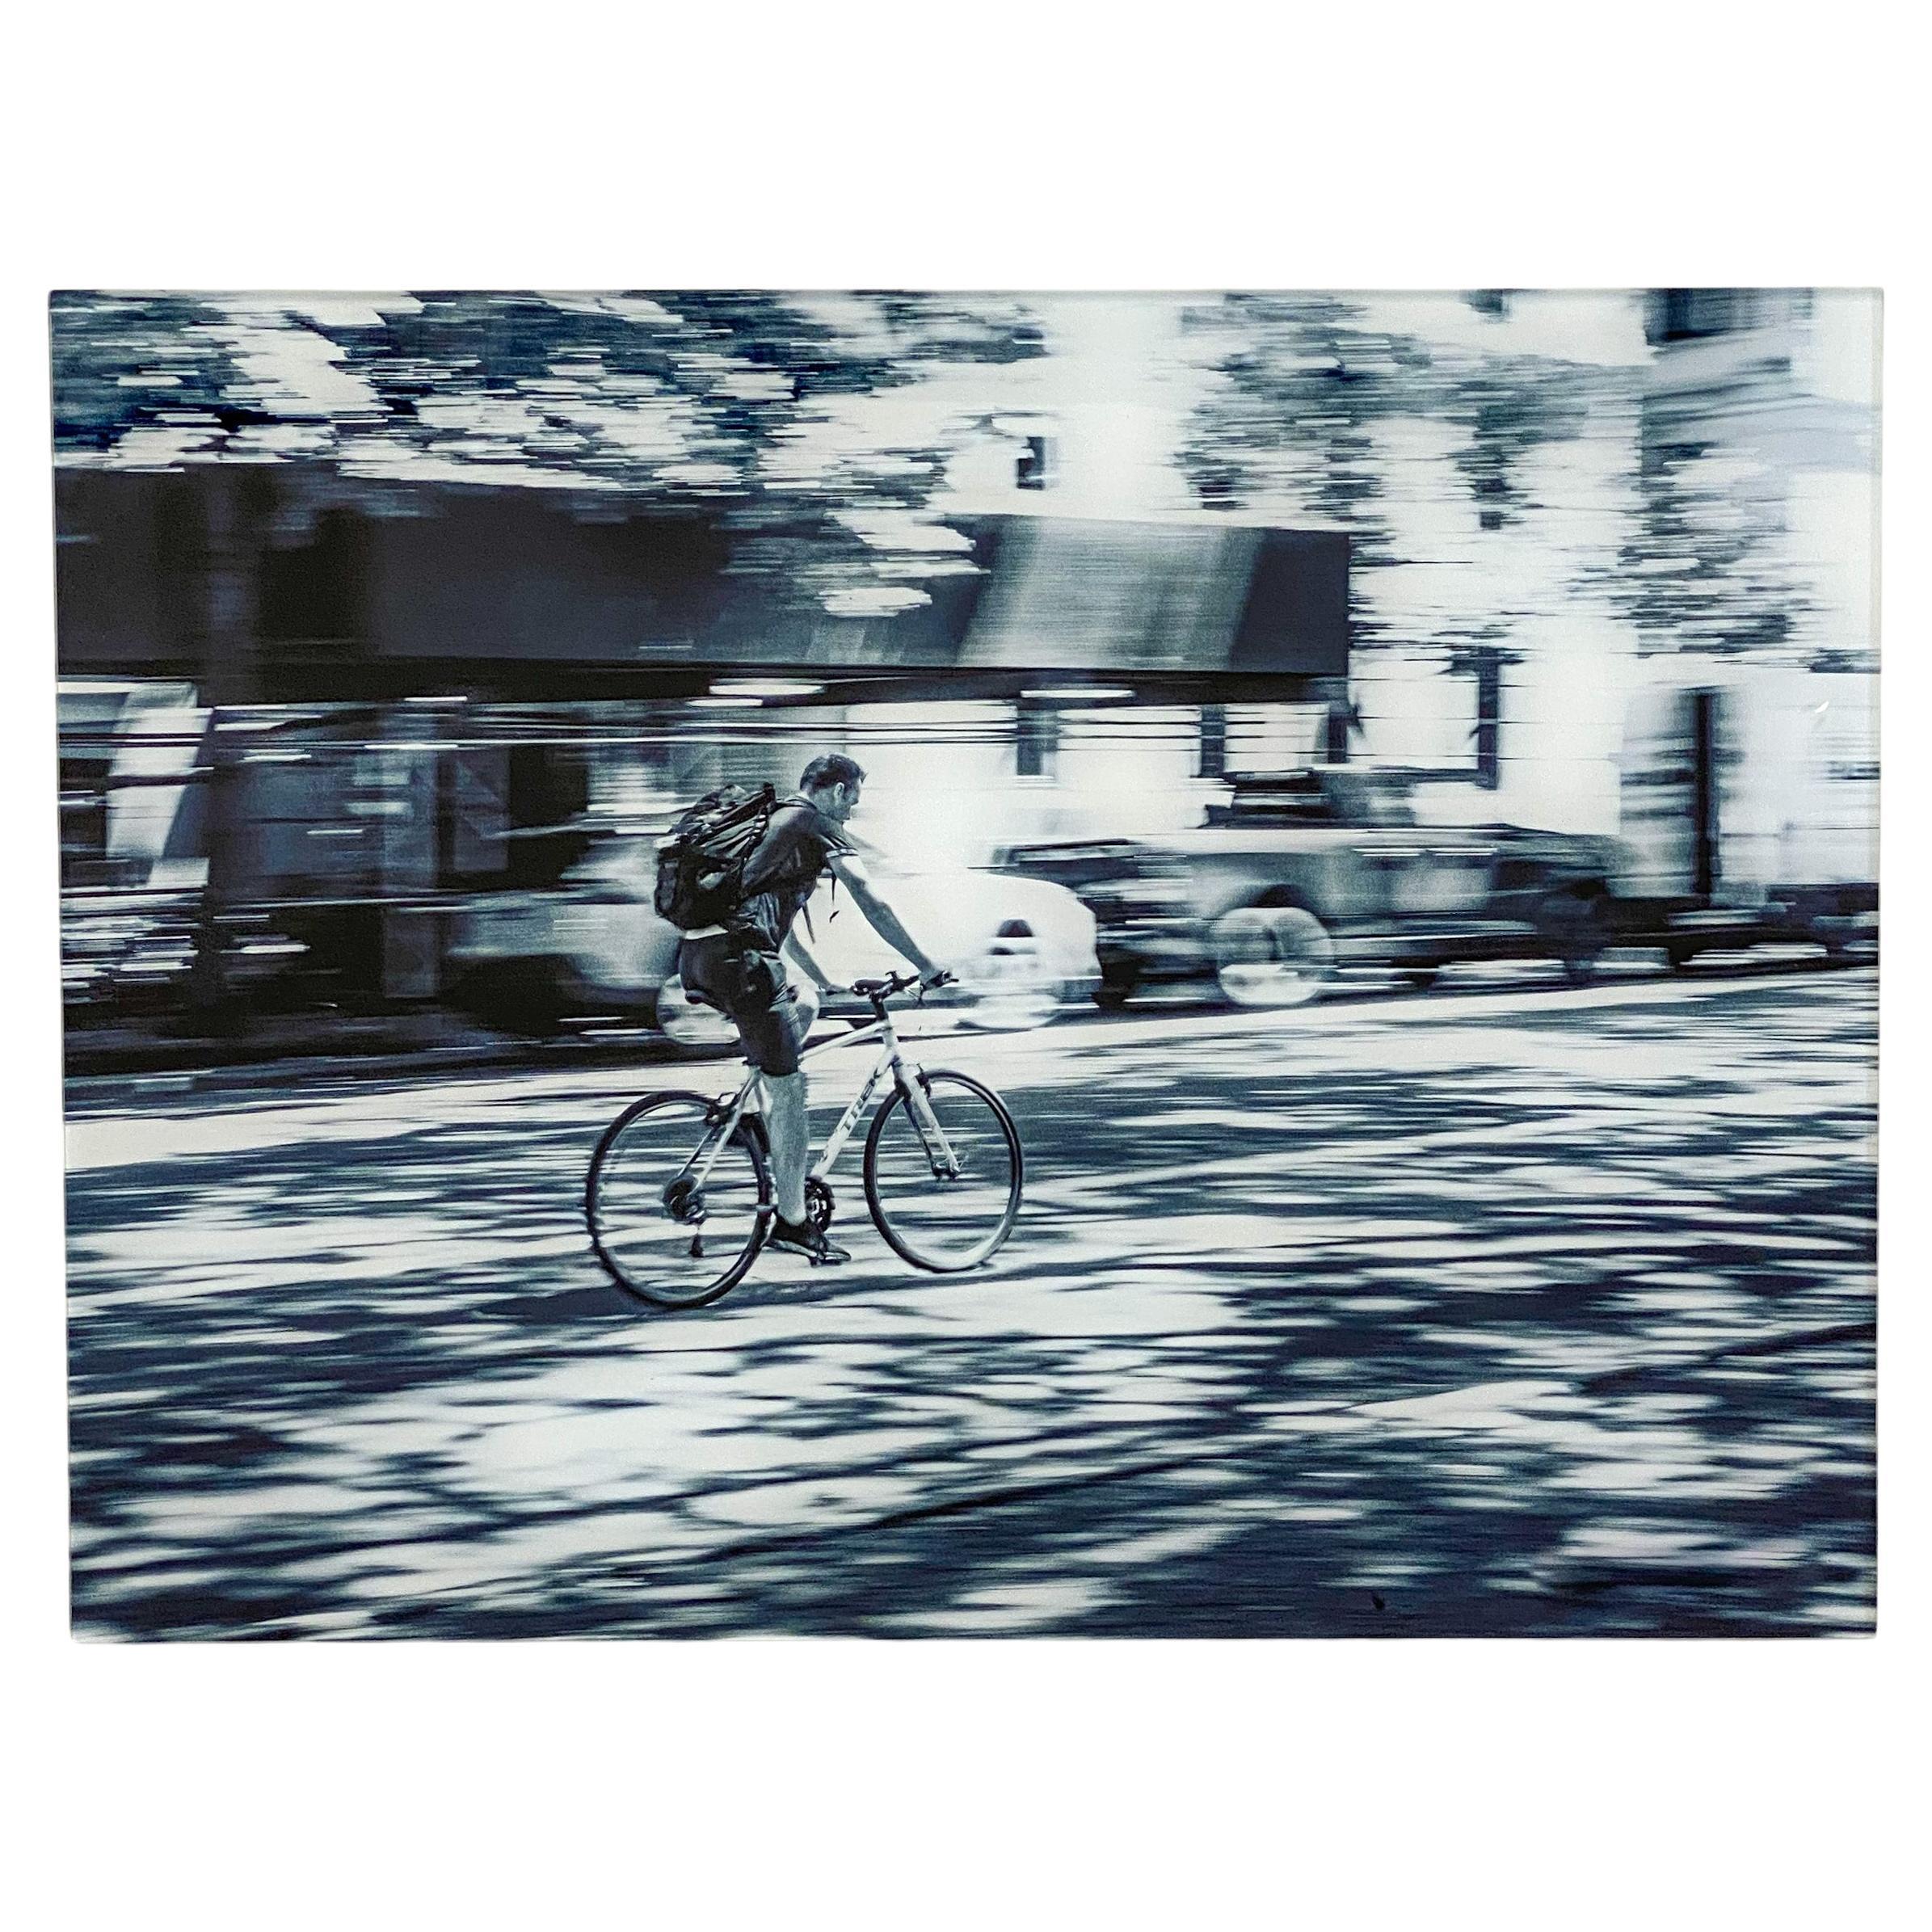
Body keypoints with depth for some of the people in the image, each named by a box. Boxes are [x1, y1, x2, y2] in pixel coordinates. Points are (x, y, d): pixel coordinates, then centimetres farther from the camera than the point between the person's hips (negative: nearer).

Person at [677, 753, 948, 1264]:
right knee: (788, 1091, -1)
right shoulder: (818, 826, 4)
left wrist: (825, 981, 43)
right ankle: (792, 1223, 3)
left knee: (804, 1005, 30)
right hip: (738, 959, -9)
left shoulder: (773, 821, 30)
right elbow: (872, 903, -3)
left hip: (697, 959, 9)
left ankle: (764, 1124, 19)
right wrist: (926, 964, 2)